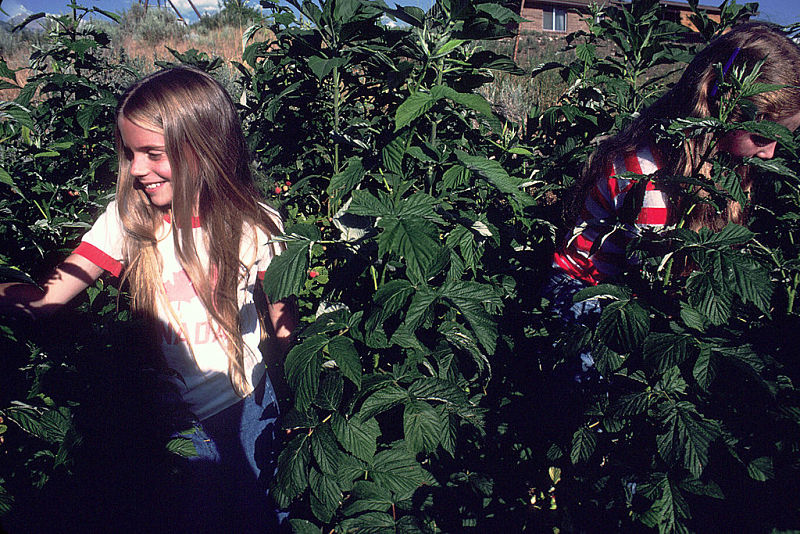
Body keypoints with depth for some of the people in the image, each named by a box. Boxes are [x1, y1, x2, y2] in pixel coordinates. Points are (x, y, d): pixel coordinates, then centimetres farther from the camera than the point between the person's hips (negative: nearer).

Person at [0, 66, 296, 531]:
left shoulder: (255, 225, -12)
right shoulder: (126, 220, -10)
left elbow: (283, 316, -4)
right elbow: (47, 297, -17)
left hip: (247, 407, -1)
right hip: (173, 414, 1)